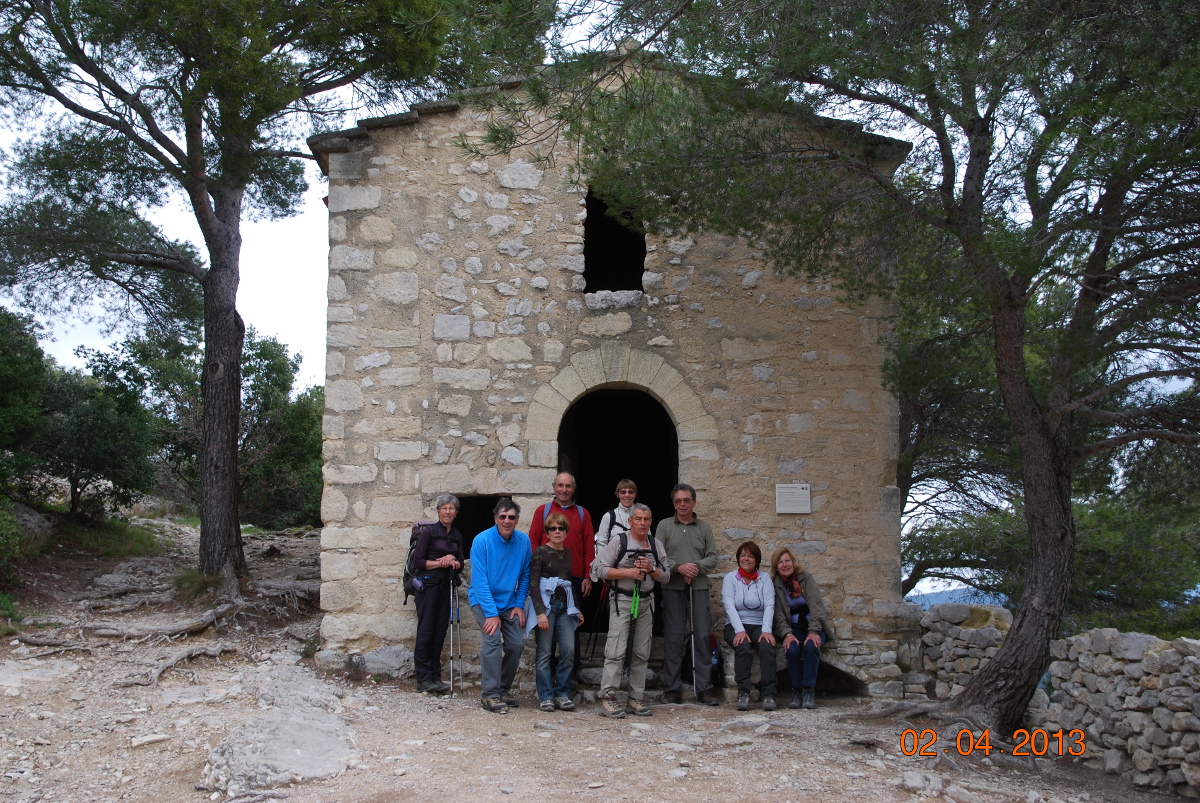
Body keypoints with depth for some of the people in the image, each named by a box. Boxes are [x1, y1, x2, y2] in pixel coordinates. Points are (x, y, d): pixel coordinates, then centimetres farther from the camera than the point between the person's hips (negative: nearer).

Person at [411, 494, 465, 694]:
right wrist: (440, 563, -14)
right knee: (426, 630, -5)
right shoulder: (428, 531, -3)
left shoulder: (456, 536, 13)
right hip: (429, 584, -5)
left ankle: (435, 677, 9)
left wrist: (453, 561, -7)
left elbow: (460, 562, 14)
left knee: (440, 631, 5)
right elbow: (418, 561, -7)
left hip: (447, 585, 5)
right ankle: (423, 679, -3)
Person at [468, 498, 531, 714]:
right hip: (483, 599, -4)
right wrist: (491, 614, -23)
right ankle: (491, 695, -16)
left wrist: (519, 605, -3)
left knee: (517, 643, -4)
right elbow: (480, 580, -20)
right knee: (492, 639, -21)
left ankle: (505, 688, 16)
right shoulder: (482, 541, -17)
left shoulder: (523, 541, -4)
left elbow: (525, 575, 5)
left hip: (509, 601, 4)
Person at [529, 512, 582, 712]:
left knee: (569, 650, -5)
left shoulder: (569, 553, 13)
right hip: (546, 604, -5)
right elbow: (533, 584, -9)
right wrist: (540, 612, -17)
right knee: (544, 653, -4)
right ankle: (545, 696, 4)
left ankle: (562, 694, 6)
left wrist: (576, 609, 16)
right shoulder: (540, 552, -4)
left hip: (564, 605, 5)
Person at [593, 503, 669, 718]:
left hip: (646, 602, 5)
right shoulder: (619, 542, -1)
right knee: (616, 650, -10)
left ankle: (636, 698, 13)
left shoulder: (656, 545, 11)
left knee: (642, 652, 6)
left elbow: (666, 577, 11)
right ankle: (608, 697, -8)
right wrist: (627, 572, -16)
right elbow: (602, 570, -5)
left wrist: (651, 568, -8)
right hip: (622, 601, -5)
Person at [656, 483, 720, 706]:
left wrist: (697, 567, -11)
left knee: (702, 635, -2)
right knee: (673, 636, 0)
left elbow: (713, 558, 8)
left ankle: (704, 687, 4)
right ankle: (672, 687, 6)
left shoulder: (704, 527, 14)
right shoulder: (664, 526, 8)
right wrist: (678, 567, -14)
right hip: (672, 588, -1)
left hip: (699, 587, 1)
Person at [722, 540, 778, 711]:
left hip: (759, 625, 1)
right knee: (743, 647, -33)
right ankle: (743, 694, -29)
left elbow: (769, 605, -2)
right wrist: (739, 631, -22)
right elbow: (729, 606, -7)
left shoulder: (764, 578, 10)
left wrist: (766, 630, -18)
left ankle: (769, 695, -32)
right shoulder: (730, 578, 6)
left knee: (767, 646, -31)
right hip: (736, 625, -1)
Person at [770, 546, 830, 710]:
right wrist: (787, 634, -22)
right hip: (793, 629, 1)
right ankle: (796, 692, -19)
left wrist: (814, 631, -23)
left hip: (813, 627, -1)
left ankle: (809, 692, -27)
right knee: (792, 649, -31)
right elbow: (779, 616, -3)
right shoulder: (776, 586, 3)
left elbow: (816, 606, -10)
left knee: (811, 646, -32)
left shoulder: (806, 579, 0)